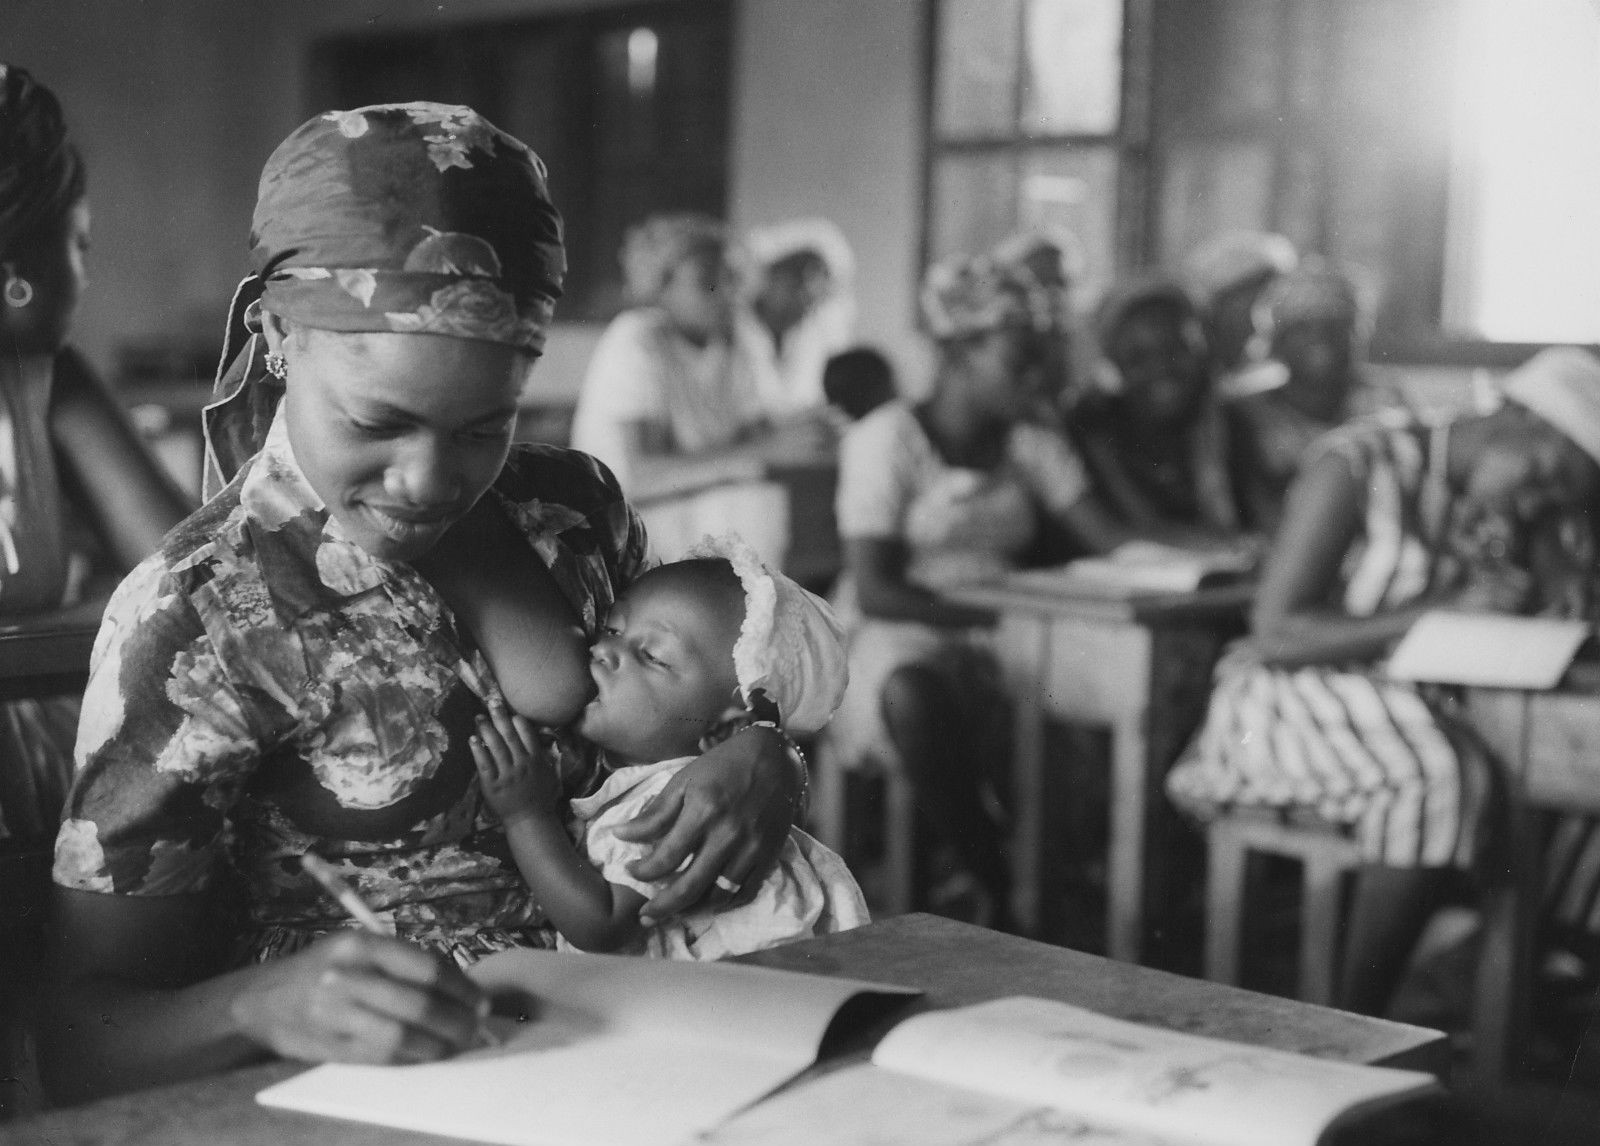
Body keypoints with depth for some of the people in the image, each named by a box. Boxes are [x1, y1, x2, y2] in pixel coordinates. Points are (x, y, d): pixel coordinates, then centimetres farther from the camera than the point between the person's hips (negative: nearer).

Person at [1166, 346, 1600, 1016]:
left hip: (1407, 697, 8)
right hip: (1291, 699, -7)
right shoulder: (1357, 466, -14)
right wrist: (1439, 610, -24)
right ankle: (1355, 1028, -23)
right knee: (1433, 774, -33)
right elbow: (1273, 634, -19)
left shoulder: (1514, 507, 7)